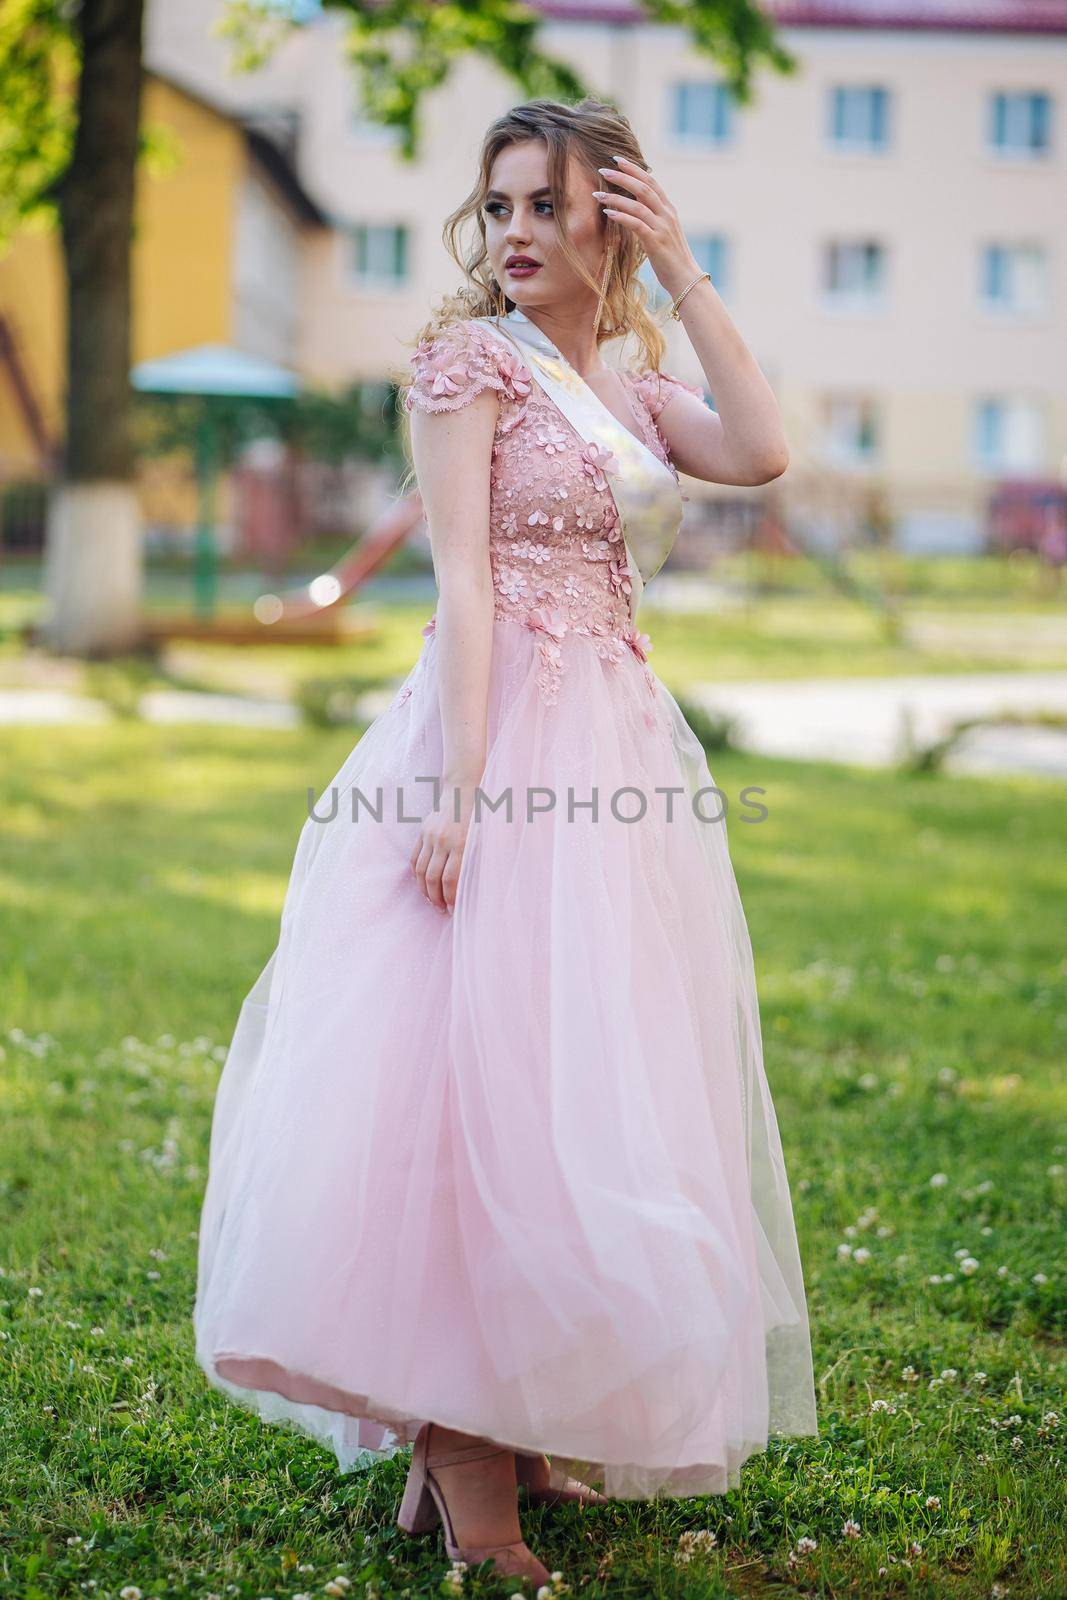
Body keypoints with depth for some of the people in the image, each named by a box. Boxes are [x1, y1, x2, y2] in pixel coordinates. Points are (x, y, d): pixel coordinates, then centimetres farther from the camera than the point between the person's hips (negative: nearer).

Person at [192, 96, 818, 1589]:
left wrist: (686, 275, 1)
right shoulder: (472, 358, -2)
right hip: (508, 730, -7)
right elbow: (463, 579, -12)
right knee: (490, 1060, -8)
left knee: (591, 1070, 9)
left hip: (622, 735, 7)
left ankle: (529, 1426, 20)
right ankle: (461, 1460, 0)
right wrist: (462, 788, -20)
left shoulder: (633, 388, 16)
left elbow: (762, 453, -4)